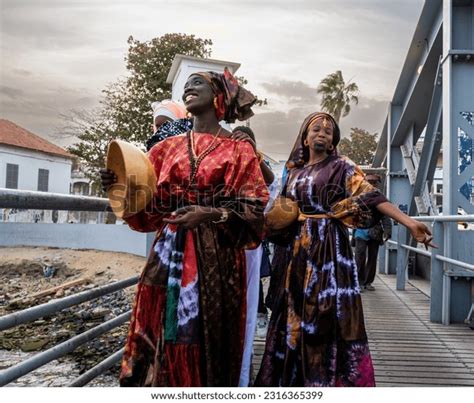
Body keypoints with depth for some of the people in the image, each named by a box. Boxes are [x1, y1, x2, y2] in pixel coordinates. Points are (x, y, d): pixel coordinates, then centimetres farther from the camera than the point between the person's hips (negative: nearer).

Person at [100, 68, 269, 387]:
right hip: (169, 254, 3)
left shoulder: (239, 150, 4)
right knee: (162, 335, 6)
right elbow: (151, 206, 11)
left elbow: (253, 209, -4)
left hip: (216, 257, -3)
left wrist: (211, 215, -19)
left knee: (205, 339, 3)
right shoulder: (169, 148, 14)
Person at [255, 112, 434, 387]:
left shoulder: (341, 167, -2)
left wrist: (410, 223, -25)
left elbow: (371, 197, -14)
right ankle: (295, 375, 24)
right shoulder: (295, 172, 14)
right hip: (301, 249, 5)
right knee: (297, 312, 9)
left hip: (330, 247, -5)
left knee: (329, 311, -6)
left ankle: (333, 377, 7)